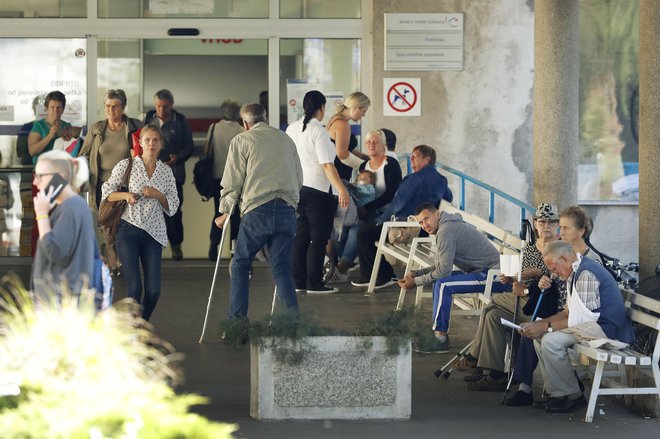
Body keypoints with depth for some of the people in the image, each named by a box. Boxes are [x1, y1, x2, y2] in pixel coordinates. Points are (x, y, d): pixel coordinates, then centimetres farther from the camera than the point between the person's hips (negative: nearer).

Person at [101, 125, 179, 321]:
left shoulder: (166, 171, 10)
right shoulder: (126, 165, 2)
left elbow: (173, 206, 11)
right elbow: (106, 192, 5)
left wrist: (158, 195, -7)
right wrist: (125, 195, -13)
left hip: (153, 233, 3)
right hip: (128, 230, -3)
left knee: (153, 290, -3)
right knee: (134, 288, -13)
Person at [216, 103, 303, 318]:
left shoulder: (241, 141, 6)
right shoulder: (286, 139, 19)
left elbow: (232, 181, 3)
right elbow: (299, 178, 22)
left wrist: (225, 212, 14)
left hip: (257, 210, -4)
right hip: (288, 209, 4)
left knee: (240, 265, 9)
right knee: (282, 267, 5)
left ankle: (236, 321, 4)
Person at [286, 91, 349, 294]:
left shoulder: (292, 129, 8)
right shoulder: (319, 131, -14)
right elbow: (327, 165, -18)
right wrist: (341, 189, -18)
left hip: (296, 188, 7)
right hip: (317, 189, -7)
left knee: (301, 236, 13)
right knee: (318, 238, -1)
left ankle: (298, 281, 14)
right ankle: (314, 283, -1)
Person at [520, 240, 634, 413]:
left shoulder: (586, 274, -17)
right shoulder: (576, 273, 16)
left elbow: (582, 318, -20)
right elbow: (568, 313, 19)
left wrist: (547, 326, -15)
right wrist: (537, 324, 8)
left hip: (609, 331, -11)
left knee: (551, 341, -22)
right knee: (539, 336, 8)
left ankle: (573, 396, -9)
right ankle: (555, 392, 6)